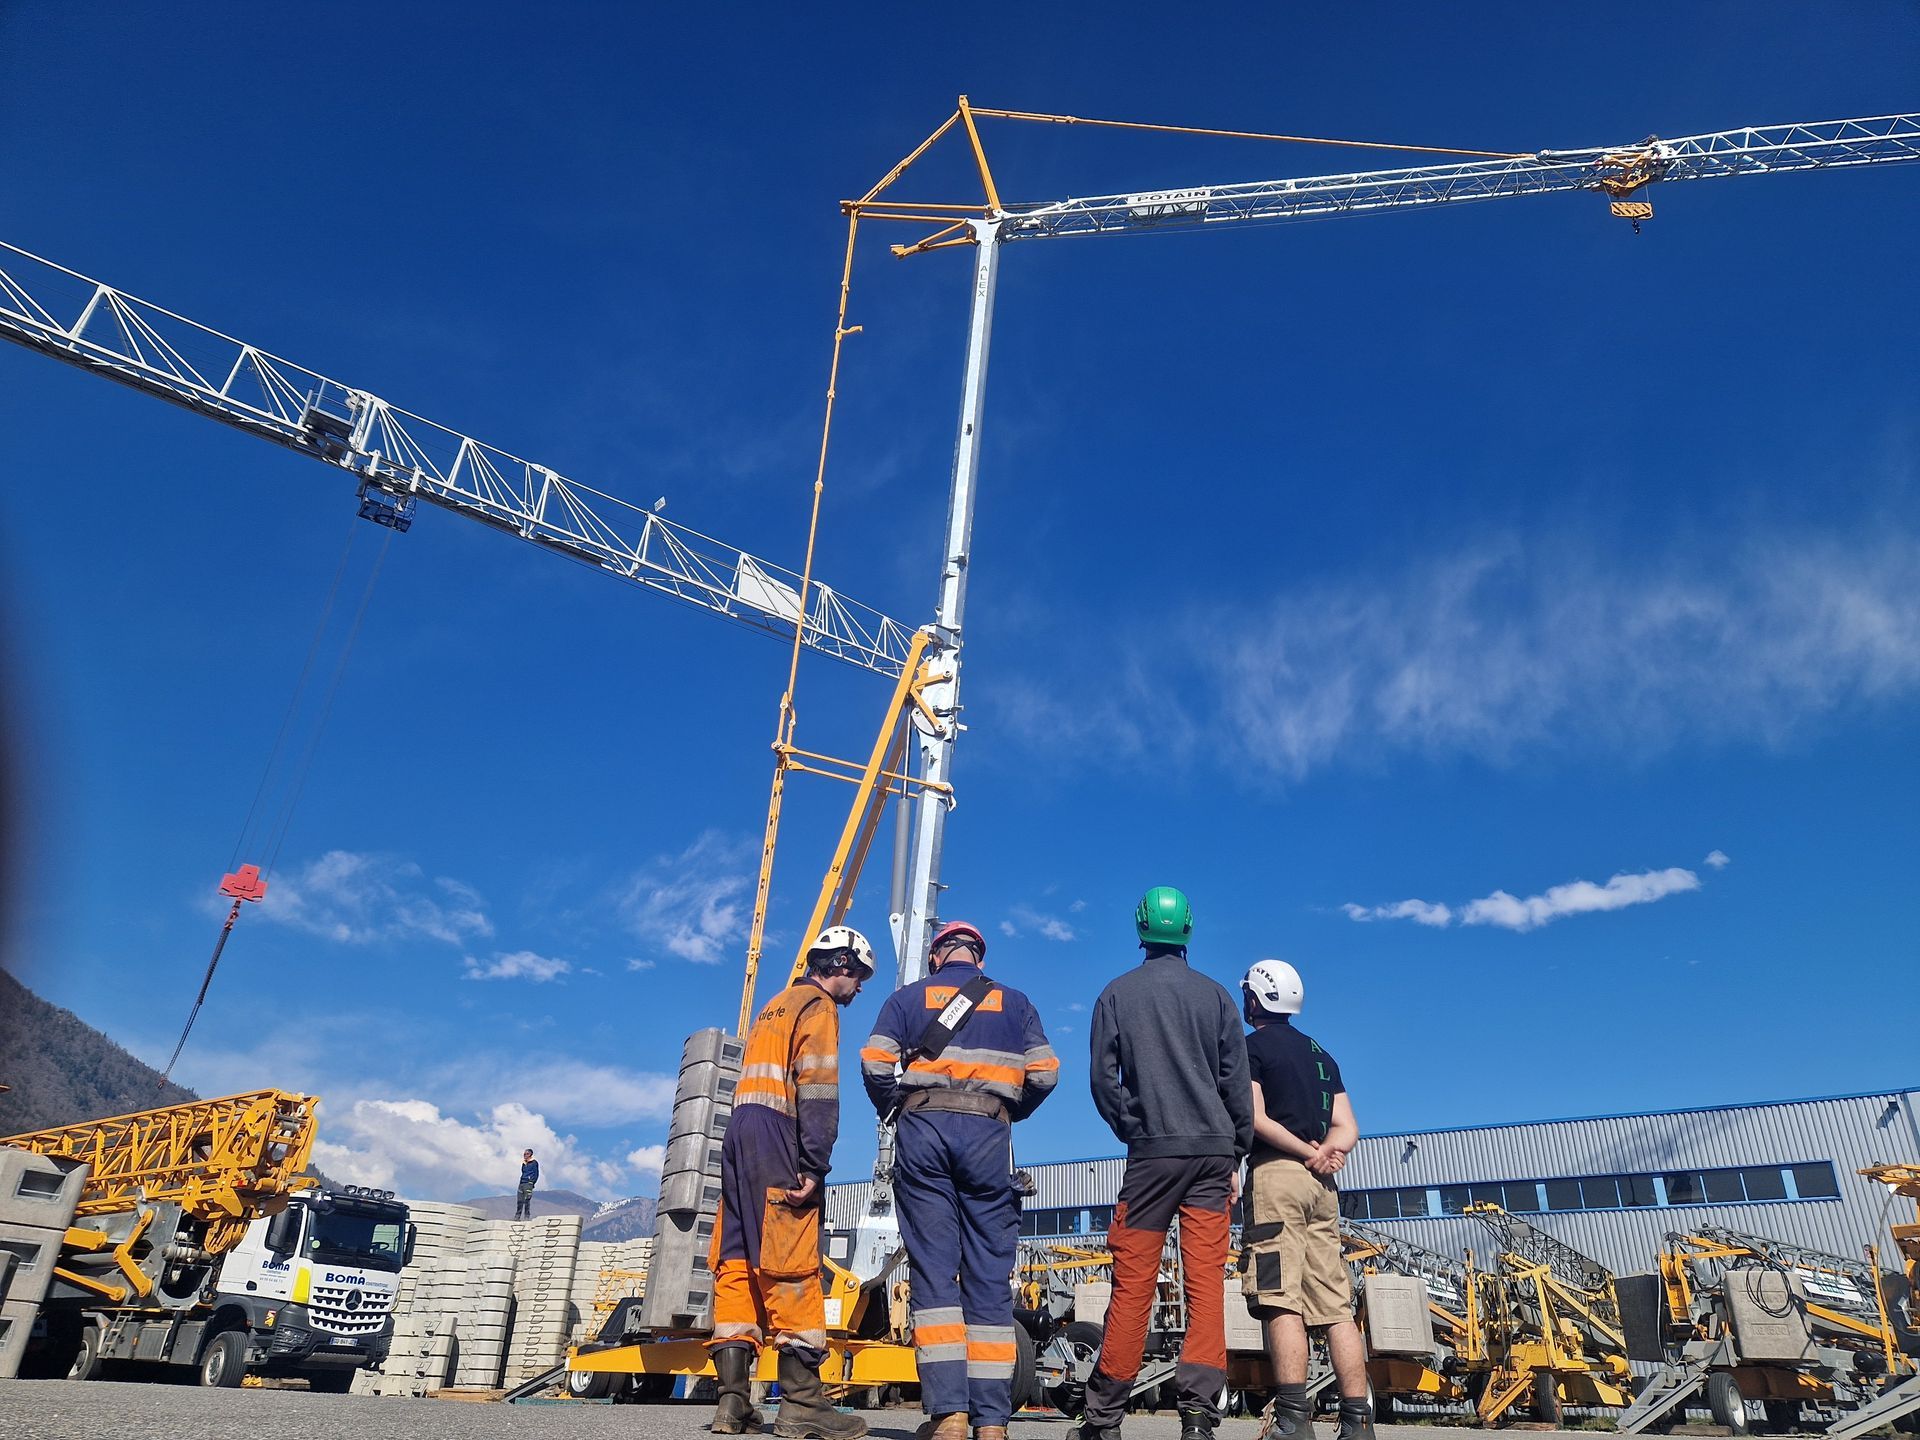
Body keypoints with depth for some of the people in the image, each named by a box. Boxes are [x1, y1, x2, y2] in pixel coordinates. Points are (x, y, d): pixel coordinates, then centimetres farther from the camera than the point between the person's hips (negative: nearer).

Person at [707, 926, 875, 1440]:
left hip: (740, 1129, 9)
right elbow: (817, 1089, -13)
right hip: (778, 1136, -9)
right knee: (792, 1265, -10)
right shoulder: (818, 1007, -1)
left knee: (737, 1261, 4)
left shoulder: (774, 1007, 26)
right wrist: (814, 1166, -19)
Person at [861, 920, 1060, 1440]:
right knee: (990, 1275, 2)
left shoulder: (907, 997, 14)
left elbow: (875, 1064, 1)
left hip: (923, 1129, 0)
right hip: (988, 1134, 1)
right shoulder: (1014, 1002, 17)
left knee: (932, 1267, -1)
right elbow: (1045, 1071, 6)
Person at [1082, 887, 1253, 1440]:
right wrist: (1234, 1156, 11)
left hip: (1152, 1151, -1)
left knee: (1133, 1284, 2)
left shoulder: (1118, 994, 4)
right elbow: (1236, 1082, 5)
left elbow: (1103, 1078, 0)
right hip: (1213, 1150, 1)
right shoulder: (1215, 995, 7)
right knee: (1206, 1283, 1)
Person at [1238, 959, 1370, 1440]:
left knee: (1281, 1300, -11)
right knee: (1335, 1305, 4)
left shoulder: (1252, 1045, 1)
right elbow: (1347, 1130, 14)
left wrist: (1307, 1154, -4)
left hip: (1277, 1173, -7)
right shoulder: (1321, 1055, 22)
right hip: (1322, 1185, 7)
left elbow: (1256, 1118, -10)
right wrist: (1323, 1153, -4)